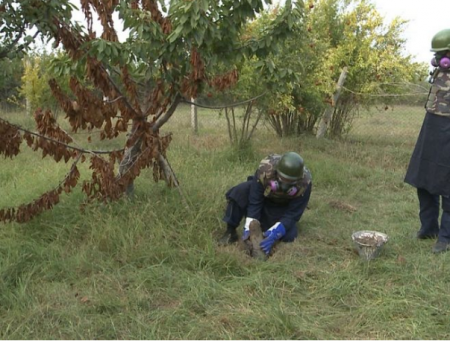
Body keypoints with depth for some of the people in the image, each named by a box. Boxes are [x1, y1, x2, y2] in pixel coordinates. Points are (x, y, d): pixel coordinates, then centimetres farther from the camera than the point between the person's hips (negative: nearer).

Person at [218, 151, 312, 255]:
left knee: (289, 235, -22)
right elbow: (254, 201, -30)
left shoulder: (305, 183, -34)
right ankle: (230, 232, -17)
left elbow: (292, 214, -29)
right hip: (261, 195, 0)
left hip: (283, 206, 1)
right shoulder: (265, 169, -37)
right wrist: (249, 227, -38)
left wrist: (274, 233, -41)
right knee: (238, 192, -32)